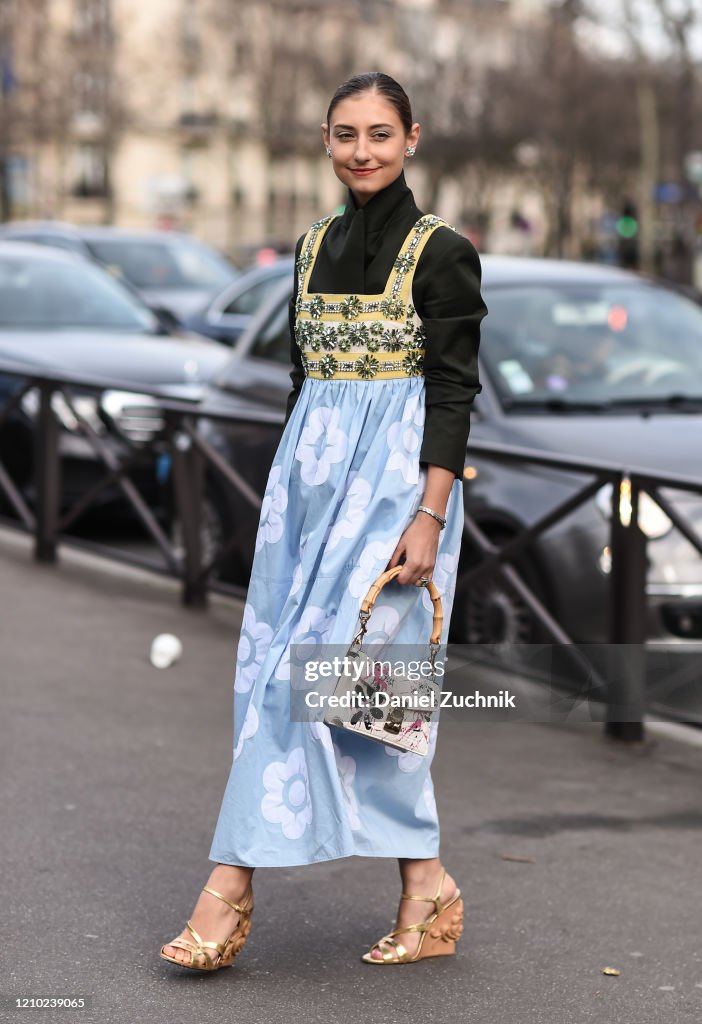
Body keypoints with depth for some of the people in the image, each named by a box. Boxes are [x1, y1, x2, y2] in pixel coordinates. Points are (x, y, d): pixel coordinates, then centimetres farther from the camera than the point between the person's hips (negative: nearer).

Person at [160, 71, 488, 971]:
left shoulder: (440, 252, -5)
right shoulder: (314, 248, 13)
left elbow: (453, 392, -9)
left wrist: (430, 516, -17)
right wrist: (285, 488, 15)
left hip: (396, 475, -6)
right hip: (309, 468, 7)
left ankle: (233, 882, -7)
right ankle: (424, 890, 7)